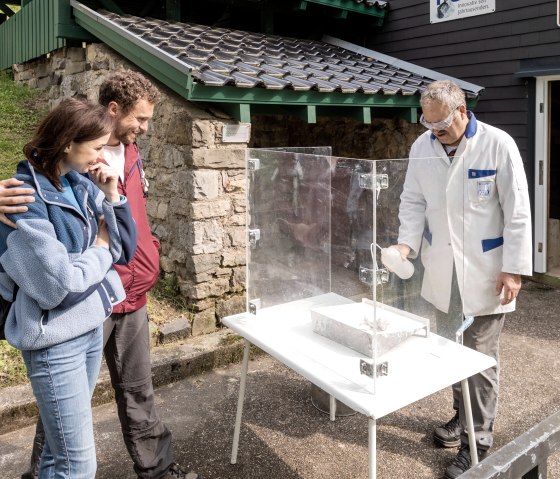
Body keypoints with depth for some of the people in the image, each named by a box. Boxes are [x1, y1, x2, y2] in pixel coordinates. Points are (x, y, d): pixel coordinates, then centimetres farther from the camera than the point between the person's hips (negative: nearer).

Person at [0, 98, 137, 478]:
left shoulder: (80, 185, 2)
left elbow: (126, 250, 7)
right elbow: (57, 285, -25)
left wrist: (113, 198, -7)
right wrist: (100, 250, -10)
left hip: (92, 327, 7)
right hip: (55, 340, -7)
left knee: (61, 448, 21)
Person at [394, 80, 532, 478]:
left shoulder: (498, 145, -11)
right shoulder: (422, 147, 1)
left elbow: (517, 211, -9)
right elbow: (413, 202, 6)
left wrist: (514, 268, -11)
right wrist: (406, 243, -10)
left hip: (485, 271, -4)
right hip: (442, 270, 4)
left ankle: (478, 441, 18)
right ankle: (463, 416, 36)